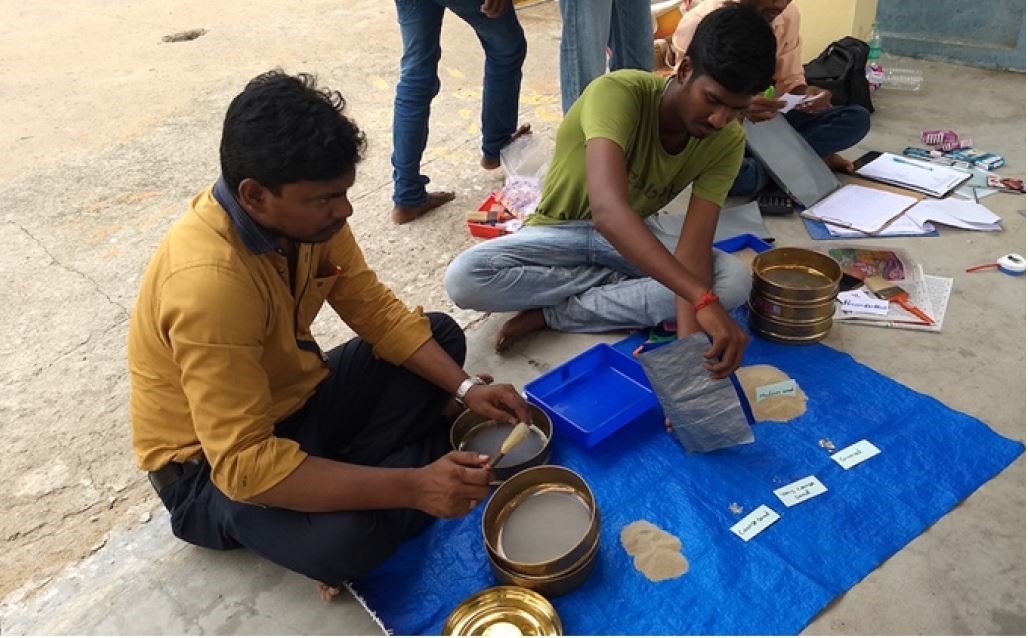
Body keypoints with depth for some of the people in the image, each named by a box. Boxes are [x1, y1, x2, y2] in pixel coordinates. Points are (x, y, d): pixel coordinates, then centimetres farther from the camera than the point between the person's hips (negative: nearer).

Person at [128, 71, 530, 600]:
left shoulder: (302, 212, -12)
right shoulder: (208, 282, -36)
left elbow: (378, 311, -4)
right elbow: (244, 464, -37)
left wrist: (464, 388, -15)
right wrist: (414, 487, -38)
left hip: (293, 398, 8)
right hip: (214, 465, -7)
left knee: (441, 334, 4)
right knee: (345, 537, -37)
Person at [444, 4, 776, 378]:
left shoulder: (726, 141, -16)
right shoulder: (619, 93, -32)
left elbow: (694, 244, -23)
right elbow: (608, 210, -48)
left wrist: (689, 336, -40)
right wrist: (703, 298, -55)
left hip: (636, 233, 3)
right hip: (561, 231, -3)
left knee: (734, 280, -24)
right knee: (463, 279, -30)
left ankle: (550, 314, -18)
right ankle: (623, 284, -12)